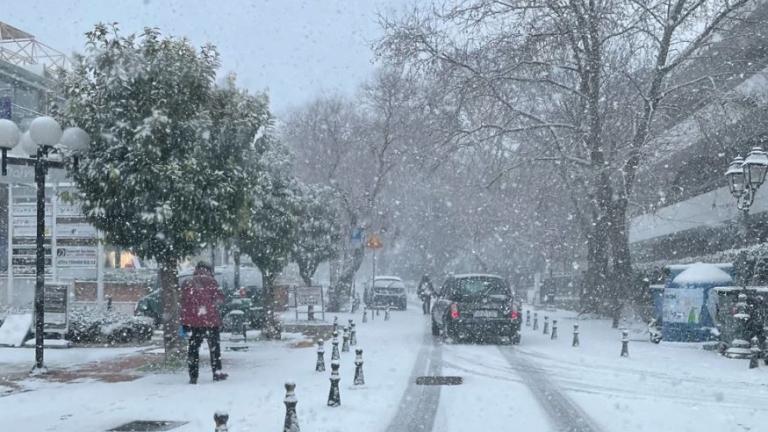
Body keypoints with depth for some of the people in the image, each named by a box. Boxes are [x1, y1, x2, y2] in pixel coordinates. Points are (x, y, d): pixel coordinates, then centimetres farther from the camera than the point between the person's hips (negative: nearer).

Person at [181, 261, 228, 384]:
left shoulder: (187, 284, 8)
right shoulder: (211, 282, -2)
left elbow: (184, 304, 7)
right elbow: (219, 298, -7)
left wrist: (184, 323, 10)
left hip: (193, 321, 2)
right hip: (211, 320, -2)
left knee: (193, 348, 7)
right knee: (214, 346, 12)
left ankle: (193, 376, 2)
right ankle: (217, 372, 12)